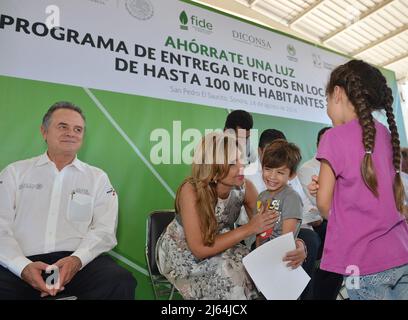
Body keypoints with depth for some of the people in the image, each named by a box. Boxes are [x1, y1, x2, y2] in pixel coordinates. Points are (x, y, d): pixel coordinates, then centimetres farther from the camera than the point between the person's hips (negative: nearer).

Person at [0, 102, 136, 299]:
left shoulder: (97, 178, 11)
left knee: (121, 282, -27)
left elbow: (105, 230, 3)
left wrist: (77, 260, -16)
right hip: (22, 262, 0)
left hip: (78, 261, 1)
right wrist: (23, 266, -13)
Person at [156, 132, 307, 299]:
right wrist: (249, 229, -33)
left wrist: (296, 243, -29)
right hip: (180, 253, -3)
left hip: (219, 248, 4)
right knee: (228, 272, -28)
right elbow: (200, 250, -29)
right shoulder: (191, 190, -31)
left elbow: (269, 225, -9)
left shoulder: (244, 187, -19)